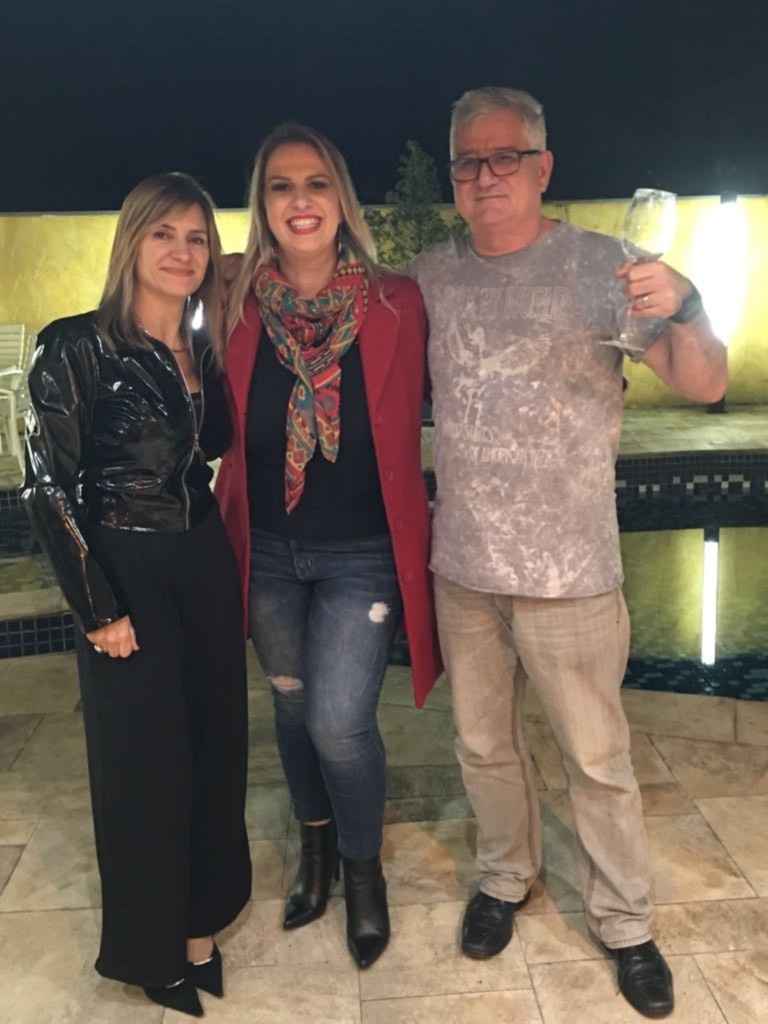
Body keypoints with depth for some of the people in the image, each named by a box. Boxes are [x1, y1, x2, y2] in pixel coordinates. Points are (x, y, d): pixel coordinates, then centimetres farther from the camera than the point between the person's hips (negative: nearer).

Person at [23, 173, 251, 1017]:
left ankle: (198, 922, 36)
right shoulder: (77, 347, -11)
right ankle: (150, 948, 29)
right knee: (145, 760, 6)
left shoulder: (205, 351, 7)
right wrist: (99, 608, -13)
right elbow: (48, 486, -13)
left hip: (206, 565, 6)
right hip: (127, 573, -6)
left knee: (216, 745, 13)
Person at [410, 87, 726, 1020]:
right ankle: (505, 877, 42)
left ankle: (624, 923, 30)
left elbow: (704, 386, -12)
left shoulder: (600, 266, -7)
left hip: (568, 569, -3)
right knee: (483, 743, 18)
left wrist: (682, 311, -30)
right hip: (460, 564, 4)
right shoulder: (431, 274, 3)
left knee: (597, 756, 8)